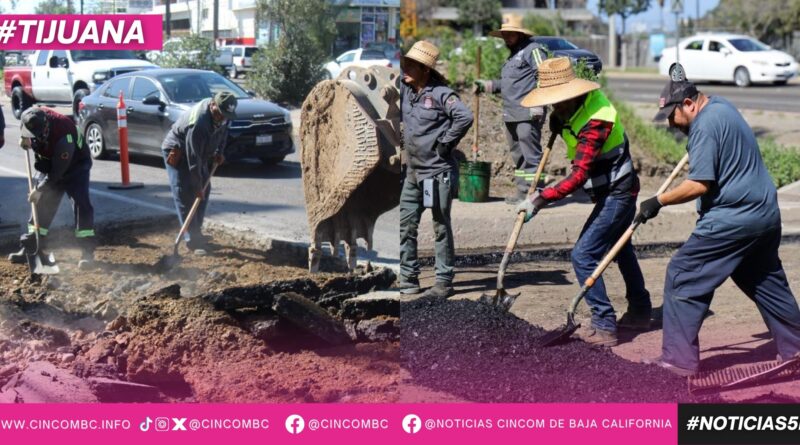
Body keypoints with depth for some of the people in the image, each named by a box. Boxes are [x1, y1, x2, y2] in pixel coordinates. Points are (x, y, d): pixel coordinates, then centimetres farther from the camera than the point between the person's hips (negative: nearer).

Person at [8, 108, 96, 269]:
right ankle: (31, 248, 13)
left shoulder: (64, 138, -41)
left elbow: (57, 172, -31)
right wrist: (25, 139, -12)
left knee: (81, 204, -17)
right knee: (41, 204, 6)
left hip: (75, 166, -6)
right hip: (49, 166, 7)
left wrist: (39, 190, -22)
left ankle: (87, 252, -14)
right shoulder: (34, 117, -22)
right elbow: (26, 129, 7)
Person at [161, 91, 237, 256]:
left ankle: (196, 232, 20)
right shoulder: (198, 123, -39)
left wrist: (219, 151, -3)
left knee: (204, 191, 8)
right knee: (185, 196, -13)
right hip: (177, 152, -8)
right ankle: (192, 240, -14)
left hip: (200, 152, 9)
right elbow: (193, 159, -34)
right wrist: (197, 186, -30)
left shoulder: (221, 113, -14)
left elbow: (223, 130, 10)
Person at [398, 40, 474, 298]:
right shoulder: (405, 90, 5)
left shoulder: (440, 94, -15)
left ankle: (444, 281, 11)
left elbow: (465, 117, -27)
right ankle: (408, 278, 19)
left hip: (438, 172, -7)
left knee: (441, 227, 3)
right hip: (413, 172, 7)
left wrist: (446, 143, -18)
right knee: (406, 225, 9)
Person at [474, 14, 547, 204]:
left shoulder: (533, 50, -7)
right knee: (518, 155, 13)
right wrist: (485, 85, 23)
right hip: (510, 116, 10)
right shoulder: (513, 54, 24)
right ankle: (522, 191, 19)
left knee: (530, 155, -10)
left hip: (527, 115, -10)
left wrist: (538, 106, -21)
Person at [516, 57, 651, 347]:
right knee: (621, 250, 24)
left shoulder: (595, 122, -32)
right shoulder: (579, 102, -3)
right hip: (621, 189, 11)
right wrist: (558, 122, 4)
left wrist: (541, 199, -40)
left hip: (615, 195, -11)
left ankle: (604, 327, -8)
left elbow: (579, 175, -38)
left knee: (584, 256, -13)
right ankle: (639, 313, 41)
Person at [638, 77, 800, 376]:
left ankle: (680, 360, -4)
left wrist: (659, 201, -14)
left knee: (682, 276, -4)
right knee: (767, 284, 21)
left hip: (731, 221, -10)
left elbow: (700, 185, -21)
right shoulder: (721, 105, 13)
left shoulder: (705, 126, -17)